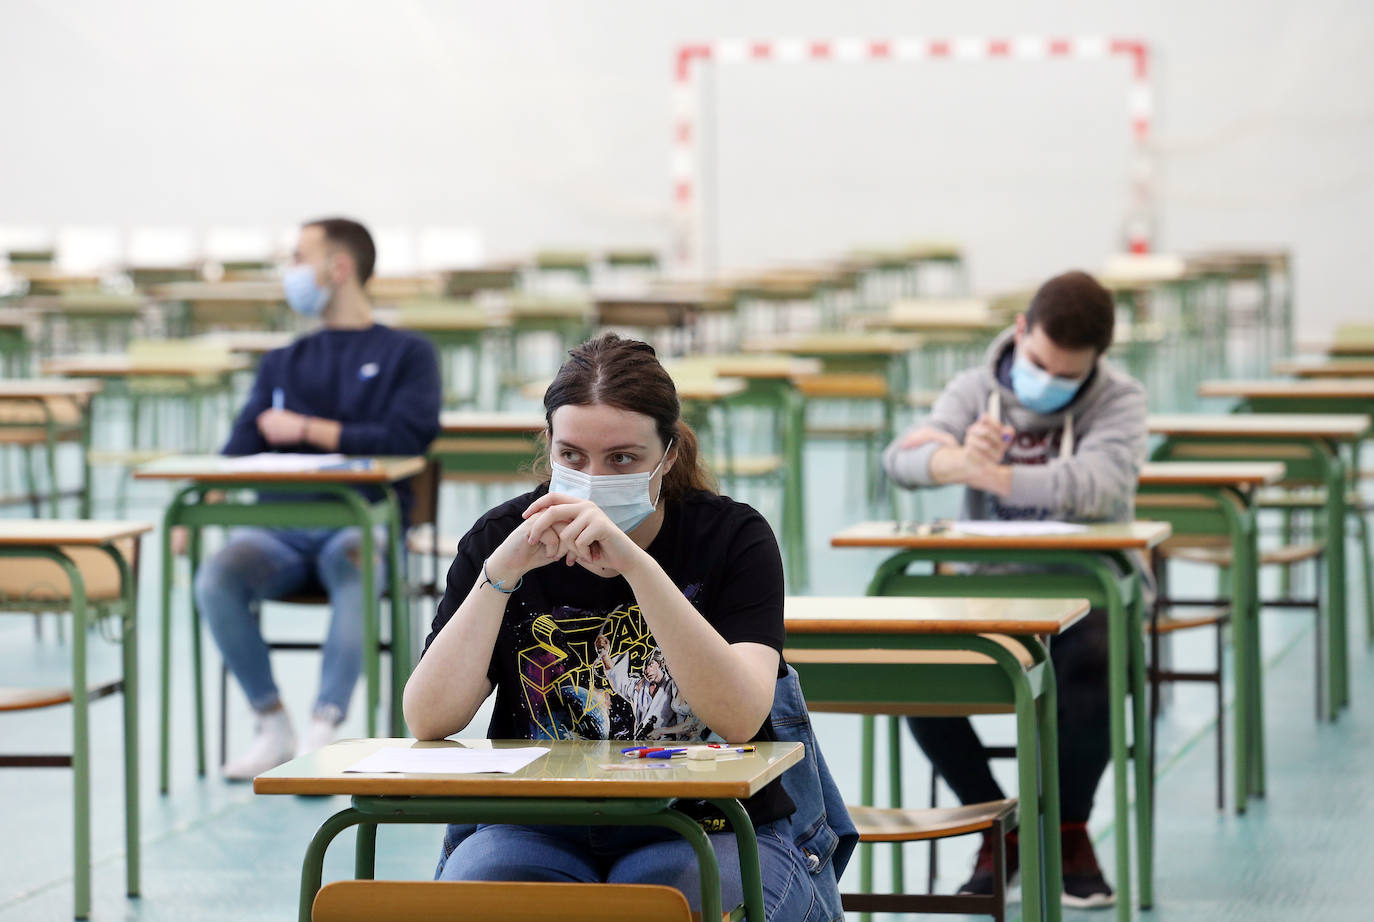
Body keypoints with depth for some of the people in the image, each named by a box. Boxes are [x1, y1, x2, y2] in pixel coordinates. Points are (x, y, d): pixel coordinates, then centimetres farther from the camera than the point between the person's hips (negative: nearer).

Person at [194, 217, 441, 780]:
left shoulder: (407, 355, 12)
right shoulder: (283, 363, 25)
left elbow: (405, 439, -6)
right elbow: (243, 445, 10)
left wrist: (306, 429, -1)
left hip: (360, 522, -4)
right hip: (279, 525, 4)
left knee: (354, 573, -40)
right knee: (216, 579, -29)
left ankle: (322, 734, -36)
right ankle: (272, 726, -14)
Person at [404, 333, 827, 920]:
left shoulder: (732, 537, -4)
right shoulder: (502, 537, 2)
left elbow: (741, 718, -20)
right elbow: (430, 722, -8)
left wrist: (635, 564, -28)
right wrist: (500, 574, -19)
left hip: (703, 832, -2)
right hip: (538, 834, 2)